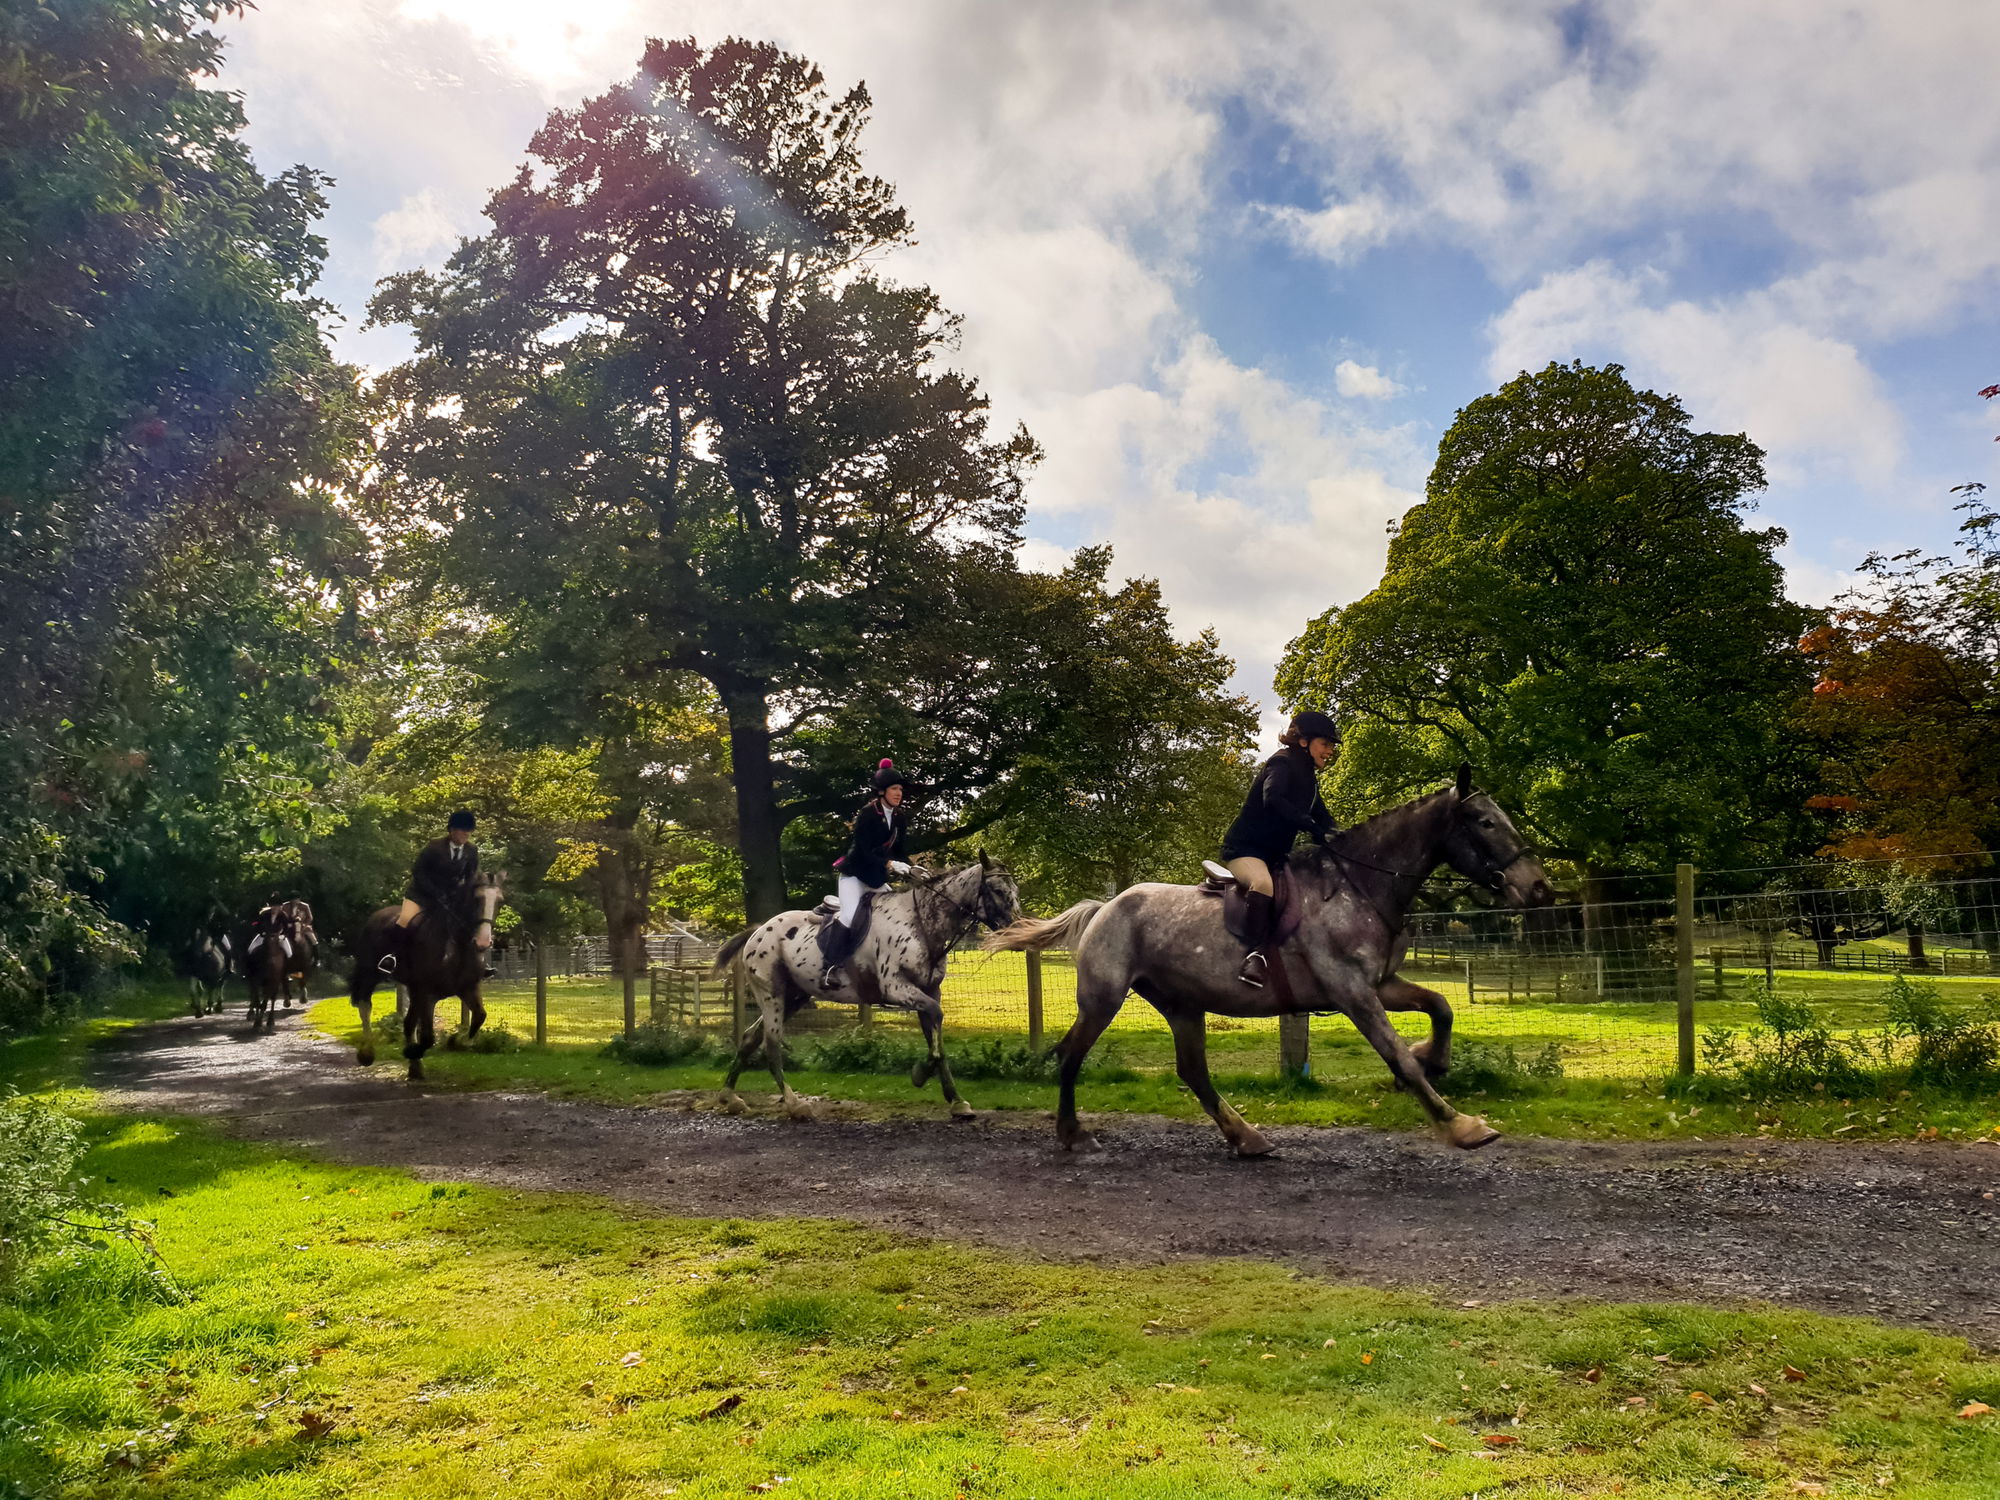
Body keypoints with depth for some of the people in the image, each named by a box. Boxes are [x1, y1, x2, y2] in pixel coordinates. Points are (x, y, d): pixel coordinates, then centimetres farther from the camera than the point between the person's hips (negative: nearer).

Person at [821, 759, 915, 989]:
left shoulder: (899, 817, 5)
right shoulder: (867, 814, -16)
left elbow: (899, 849, 10)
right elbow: (863, 850, -22)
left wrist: (909, 867, -8)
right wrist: (890, 864, -33)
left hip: (878, 878, 8)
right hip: (855, 873, -8)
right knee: (850, 915, -24)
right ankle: (830, 968, -24)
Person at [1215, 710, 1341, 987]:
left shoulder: (1308, 778, 17)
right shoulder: (1283, 763, -12)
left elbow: (1323, 818, 13)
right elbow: (1272, 798, -31)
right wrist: (1311, 827, -37)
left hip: (1275, 855, 10)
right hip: (1245, 849, -10)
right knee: (1262, 883, -38)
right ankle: (1257, 954, -40)